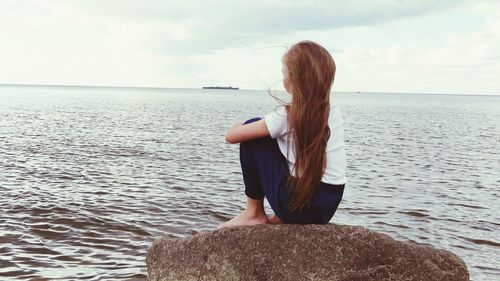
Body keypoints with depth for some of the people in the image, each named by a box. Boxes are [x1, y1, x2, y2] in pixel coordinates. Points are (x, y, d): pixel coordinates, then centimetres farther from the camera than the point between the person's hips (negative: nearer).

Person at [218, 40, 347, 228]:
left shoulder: (287, 116, -11)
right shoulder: (333, 111, 6)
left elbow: (231, 135, -7)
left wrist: (242, 128, 15)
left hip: (298, 204, -6)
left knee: (252, 132, 3)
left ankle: (254, 213, 9)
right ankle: (281, 218, 19)